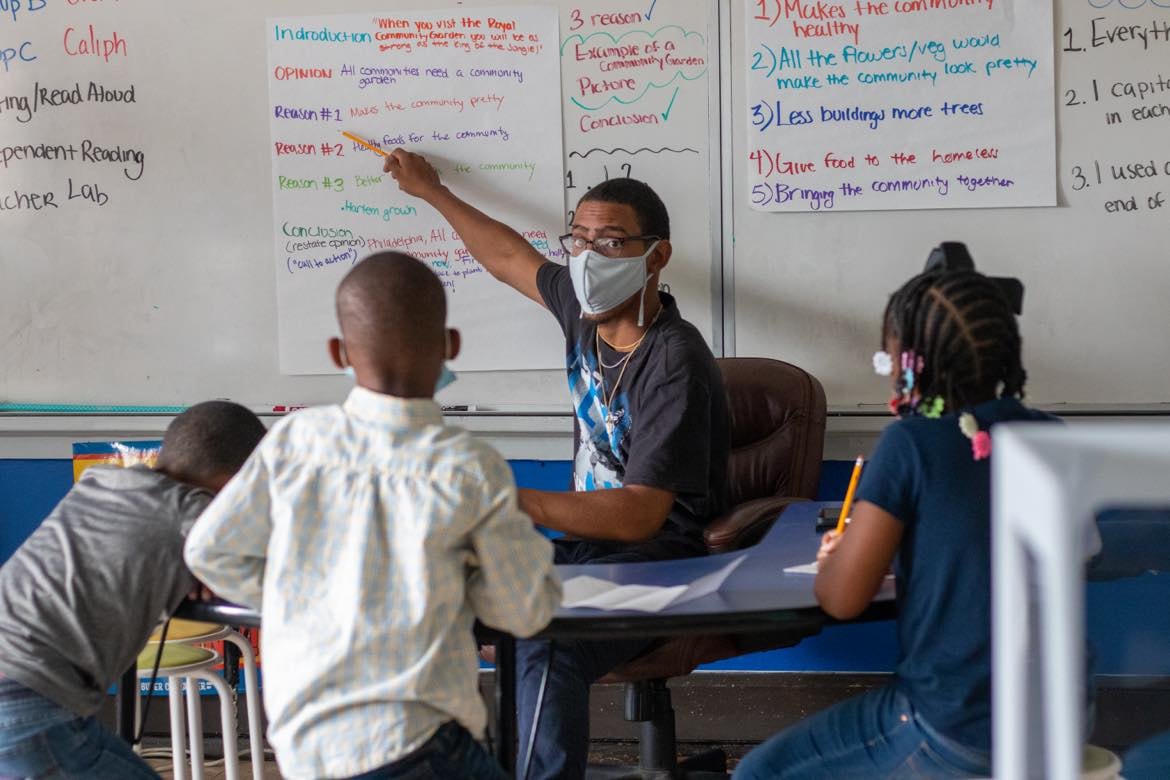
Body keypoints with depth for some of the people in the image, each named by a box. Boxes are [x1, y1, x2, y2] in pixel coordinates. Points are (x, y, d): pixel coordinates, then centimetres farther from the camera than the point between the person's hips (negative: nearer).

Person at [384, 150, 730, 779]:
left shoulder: (675, 364, -20)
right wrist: (430, 190, 37)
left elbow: (639, 514, -26)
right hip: (587, 542, 8)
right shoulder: (586, 312, 4)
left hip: (662, 560, -8)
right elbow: (510, 258, 26)